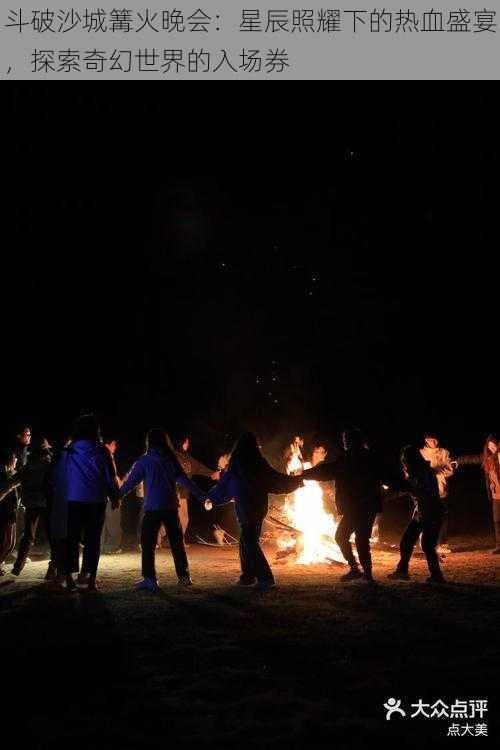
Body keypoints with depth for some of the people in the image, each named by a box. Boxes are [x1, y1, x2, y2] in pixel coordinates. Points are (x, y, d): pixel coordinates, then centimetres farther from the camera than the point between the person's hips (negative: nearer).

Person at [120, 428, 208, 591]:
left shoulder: (145, 461, -4)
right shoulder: (171, 460, 6)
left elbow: (131, 482, -4)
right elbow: (184, 481, 5)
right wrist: (202, 495, 12)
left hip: (152, 508, -4)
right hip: (171, 507, 4)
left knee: (148, 543, 2)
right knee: (177, 542, 13)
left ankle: (149, 579, -3)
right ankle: (184, 576, 18)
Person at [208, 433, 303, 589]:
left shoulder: (237, 463, -7)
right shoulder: (260, 462, -2)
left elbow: (224, 483, 1)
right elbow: (275, 479, 3)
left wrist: (211, 498, 16)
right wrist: (296, 481, 18)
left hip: (245, 507, -4)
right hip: (259, 506, 4)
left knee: (249, 542, 0)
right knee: (248, 540, 15)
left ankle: (265, 577, -6)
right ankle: (248, 576, 19)